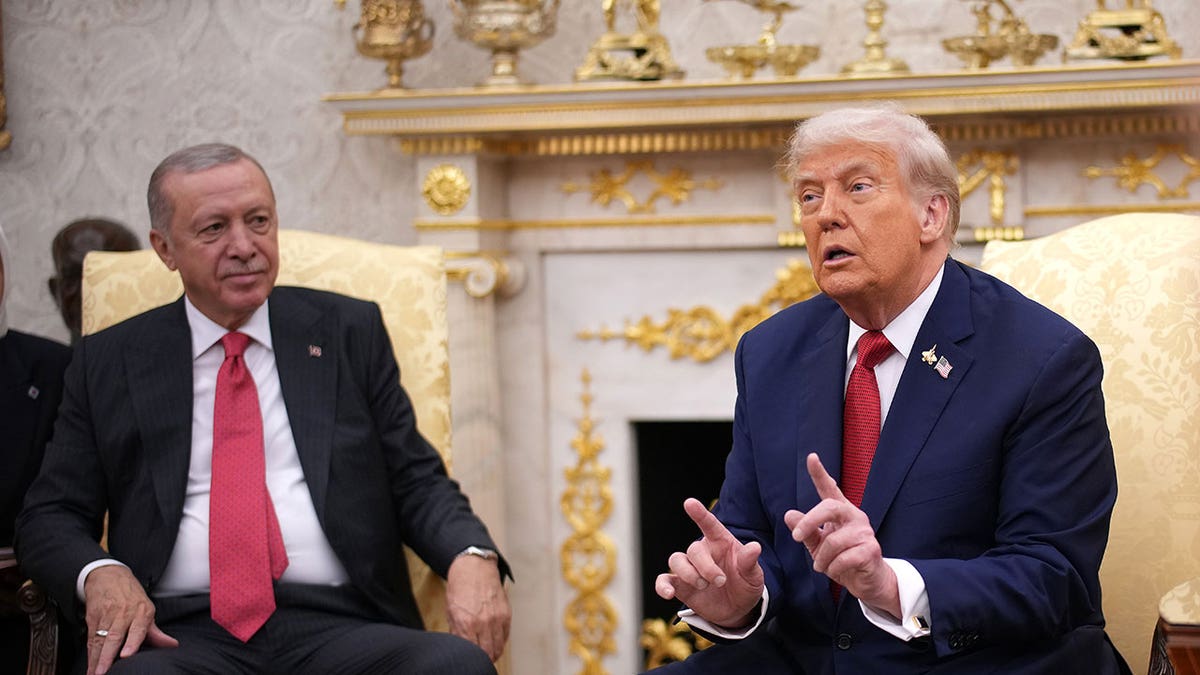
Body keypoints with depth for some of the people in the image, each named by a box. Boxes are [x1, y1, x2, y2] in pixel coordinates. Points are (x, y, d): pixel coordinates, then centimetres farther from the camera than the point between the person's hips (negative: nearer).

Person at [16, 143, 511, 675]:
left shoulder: (350, 332, 16)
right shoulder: (108, 362, 15)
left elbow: (416, 481, 14)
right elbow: (51, 516, 14)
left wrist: (472, 557, -9)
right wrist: (99, 573, -10)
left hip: (338, 629, 2)